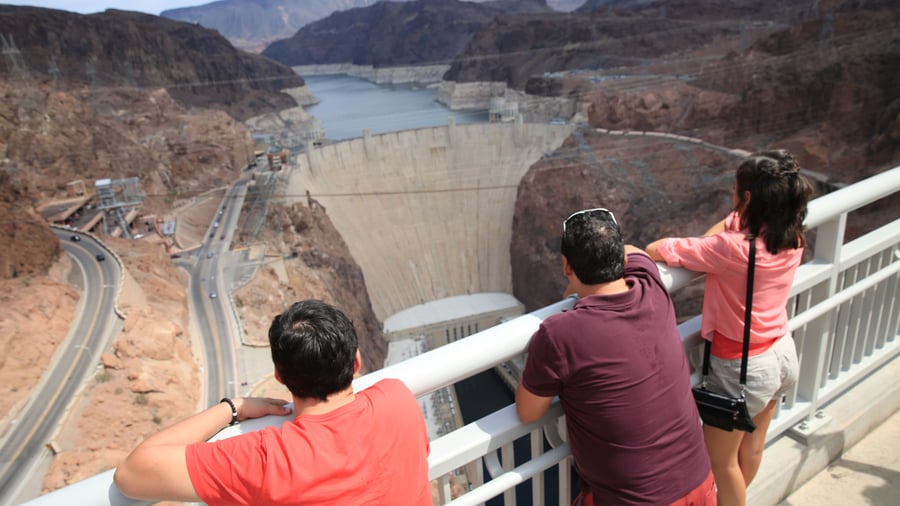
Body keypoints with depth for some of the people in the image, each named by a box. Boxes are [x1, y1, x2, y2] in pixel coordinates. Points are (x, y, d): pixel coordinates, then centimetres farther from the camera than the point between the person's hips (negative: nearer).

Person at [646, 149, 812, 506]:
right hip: (782, 354, 8)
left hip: (743, 366, -8)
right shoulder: (792, 239, -8)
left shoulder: (733, 249, -30)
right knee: (752, 445, 29)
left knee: (720, 459, 15)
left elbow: (656, 249, -25)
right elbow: (735, 221, 8)